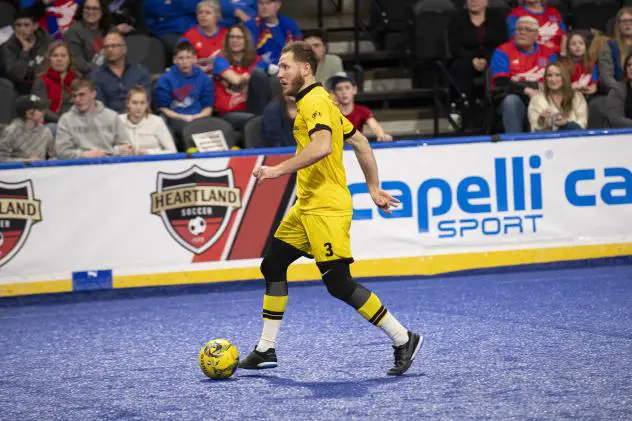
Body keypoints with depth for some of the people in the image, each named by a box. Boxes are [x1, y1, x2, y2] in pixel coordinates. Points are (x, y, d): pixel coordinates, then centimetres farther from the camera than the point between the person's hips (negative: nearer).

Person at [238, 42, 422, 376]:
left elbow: (322, 146, -31)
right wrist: (374, 188, 22)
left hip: (326, 208, -11)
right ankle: (266, 349, 17)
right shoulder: (313, 101, 18)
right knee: (272, 265, 12)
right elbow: (360, 142, 22)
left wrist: (279, 170, -27)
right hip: (307, 205, 11)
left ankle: (403, 340, -3)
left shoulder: (314, 102, -13)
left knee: (339, 284, -11)